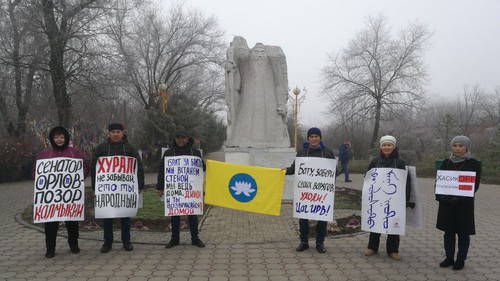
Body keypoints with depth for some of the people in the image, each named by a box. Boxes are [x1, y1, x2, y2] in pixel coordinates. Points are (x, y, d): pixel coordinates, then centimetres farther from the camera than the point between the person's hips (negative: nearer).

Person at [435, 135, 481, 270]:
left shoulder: (474, 164, -3)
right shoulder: (446, 162, 5)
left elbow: (475, 185, -7)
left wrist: (460, 198, -19)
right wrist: (440, 196, -12)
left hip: (464, 204, -3)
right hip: (447, 203, 3)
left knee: (463, 233, 6)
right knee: (448, 231, 9)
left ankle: (461, 259, 18)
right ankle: (449, 258, 21)